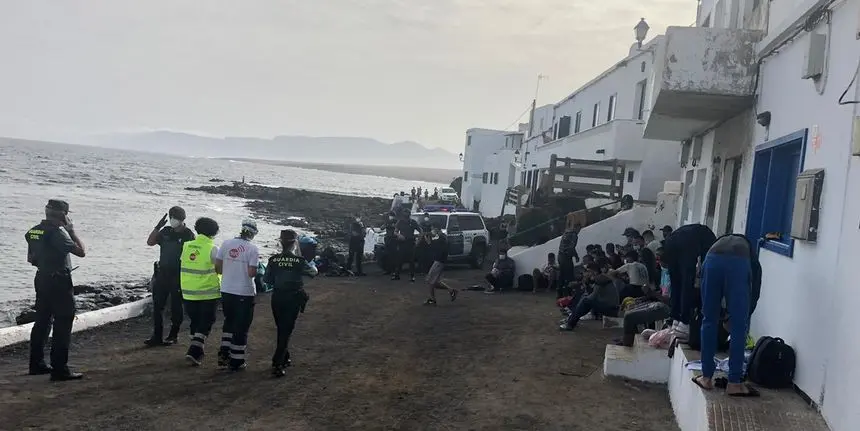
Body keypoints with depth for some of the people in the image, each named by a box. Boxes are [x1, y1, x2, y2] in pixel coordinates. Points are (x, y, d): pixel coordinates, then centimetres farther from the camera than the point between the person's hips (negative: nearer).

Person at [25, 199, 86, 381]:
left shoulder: (33, 231, 7)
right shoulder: (57, 232, -19)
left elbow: (30, 258, 17)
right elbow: (81, 252, -19)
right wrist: (71, 230, -11)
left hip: (41, 279, 9)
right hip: (59, 282, -9)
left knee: (42, 322, 17)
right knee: (62, 325, -5)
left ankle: (36, 364, 25)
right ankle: (60, 369, -5)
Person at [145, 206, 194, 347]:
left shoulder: (188, 235, -6)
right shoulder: (166, 231, 8)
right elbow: (150, 242, 6)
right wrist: (158, 227, -7)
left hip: (178, 276, -5)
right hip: (162, 273, 5)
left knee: (176, 306, 5)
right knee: (157, 305, 4)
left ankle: (173, 335, 16)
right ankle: (157, 336, 10)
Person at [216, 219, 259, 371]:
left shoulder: (226, 243, -1)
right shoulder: (252, 249, -13)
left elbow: (217, 268, 1)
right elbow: (252, 273, -17)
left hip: (226, 290, 4)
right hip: (244, 293, -4)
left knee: (229, 322, 23)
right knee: (241, 326, 7)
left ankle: (224, 354, 22)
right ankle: (236, 362, 13)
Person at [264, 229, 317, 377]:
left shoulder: (273, 260, -6)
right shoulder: (299, 261, -12)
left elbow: (267, 279, 1)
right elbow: (313, 272, 4)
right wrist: (312, 264, 26)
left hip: (277, 298, 3)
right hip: (293, 298, -3)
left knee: (281, 330, 20)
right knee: (286, 331, 1)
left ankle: (284, 359, 32)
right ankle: (277, 364, -6)